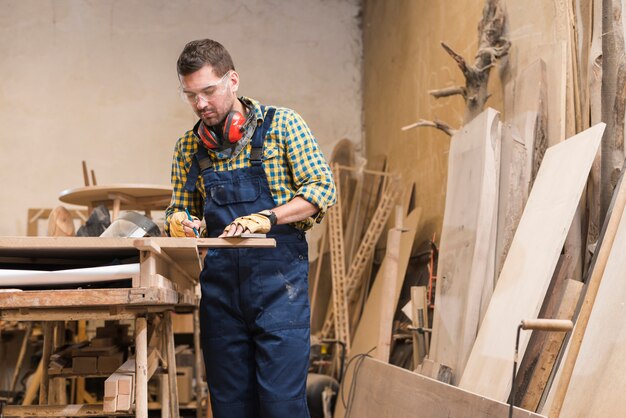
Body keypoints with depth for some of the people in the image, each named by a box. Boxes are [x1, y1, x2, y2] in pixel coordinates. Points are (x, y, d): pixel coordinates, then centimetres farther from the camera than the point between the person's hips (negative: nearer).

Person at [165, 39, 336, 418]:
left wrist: (267, 218, -19)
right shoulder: (189, 147, 12)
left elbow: (322, 190, -5)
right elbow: (181, 208, 20)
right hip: (220, 286, 4)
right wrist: (179, 221, -4)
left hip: (278, 277, -4)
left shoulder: (281, 124, -1)